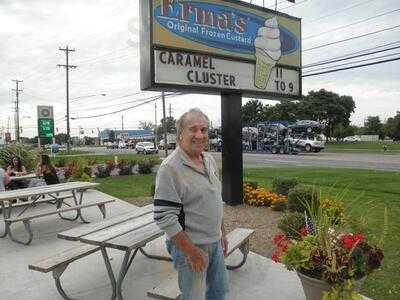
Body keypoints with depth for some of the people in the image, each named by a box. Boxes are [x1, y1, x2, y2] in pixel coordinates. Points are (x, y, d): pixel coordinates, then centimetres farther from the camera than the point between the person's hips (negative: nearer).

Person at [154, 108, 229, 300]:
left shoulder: (210, 161, 4)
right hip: (189, 246, -8)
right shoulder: (170, 168, -22)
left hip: (215, 242, 8)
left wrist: (222, 233, 15)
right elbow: (164, 217, -25)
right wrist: (192, 252, -22)